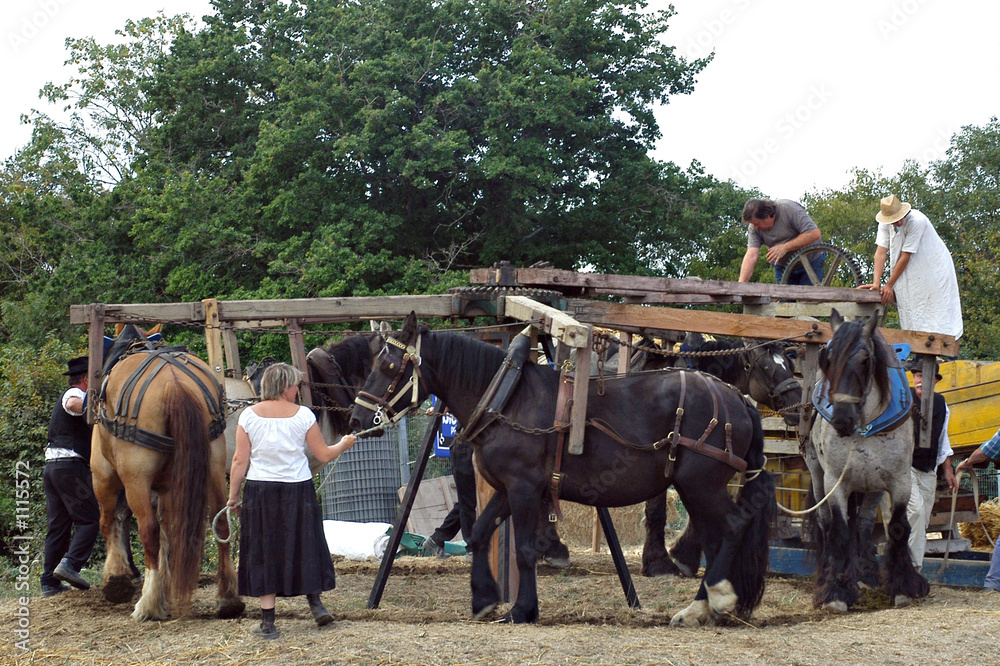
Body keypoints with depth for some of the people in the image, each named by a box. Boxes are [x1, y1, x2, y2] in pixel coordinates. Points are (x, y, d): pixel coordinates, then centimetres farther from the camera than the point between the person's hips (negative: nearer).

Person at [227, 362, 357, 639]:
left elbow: (240, 461, -3)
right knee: (303, 545, 17)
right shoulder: (303, 415, -4)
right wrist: (344, 443, 21)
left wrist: (233, 495, 7)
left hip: (260, 492, 0)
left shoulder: (249, 415, -3)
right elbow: (324, 455, 1)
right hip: (298, 490, 0)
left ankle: (268, 622, 5)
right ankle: (315, 603, 16)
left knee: (264, 553, 5)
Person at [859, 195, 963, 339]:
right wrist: (876, 283, -22)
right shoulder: (885, 224, -9)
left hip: (933, 266, -6)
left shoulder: (917, 221, -26)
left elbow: (905, 257, -23)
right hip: (912, 273, 6)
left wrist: (889, 285, -17)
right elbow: (881, 252, -12)